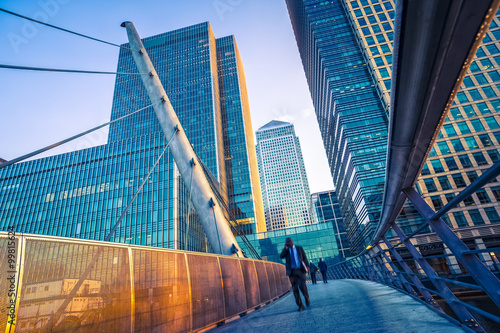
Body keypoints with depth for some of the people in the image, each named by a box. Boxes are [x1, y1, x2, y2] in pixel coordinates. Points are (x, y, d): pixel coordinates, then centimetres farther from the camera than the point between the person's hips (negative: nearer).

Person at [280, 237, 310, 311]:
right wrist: (285, 248, -14)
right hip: (292, 271, 1)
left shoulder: (299, 248, 10)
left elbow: (304, 257, 10)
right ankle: (300, 305, 9)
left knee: (302, 286, -13)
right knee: (295, 288, -2)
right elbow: (281, 256, -8)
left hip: (300, 270, -1)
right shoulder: (285, 250, 9)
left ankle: (307, 298, 16)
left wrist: (307, 265, -4)